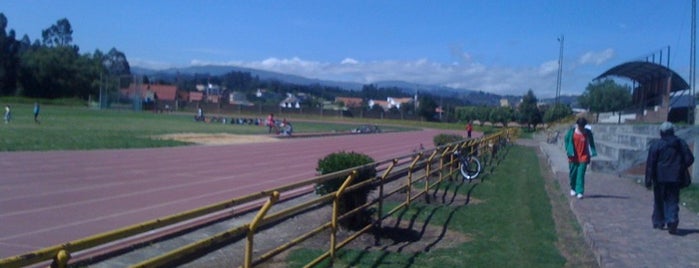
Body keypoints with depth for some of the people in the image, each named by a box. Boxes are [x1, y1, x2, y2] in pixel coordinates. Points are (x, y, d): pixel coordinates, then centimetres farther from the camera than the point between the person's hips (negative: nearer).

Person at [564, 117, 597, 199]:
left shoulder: (588, 133, -2)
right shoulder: (572, 131, -1)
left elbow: (591, 143, 5)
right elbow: (566, 139, 10)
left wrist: (592, 153, -6)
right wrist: (568, 150, 1)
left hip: (583, 157, -1)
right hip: (573, 157, 1)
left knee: (580, 175, -8)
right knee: (572, 174, 9)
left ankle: (580, 192, -8)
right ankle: (573, 189, 31)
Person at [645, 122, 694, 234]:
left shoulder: (656, 144, -7)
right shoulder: (681, 143, 3)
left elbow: (650, 163, -10)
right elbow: (689, 159, 4)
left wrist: (648, 179, -7)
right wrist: (681, 169, 19)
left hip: (660, 177, -2)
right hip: (675, 178, 2)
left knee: (659, 200, 13)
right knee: (672, 201, 5)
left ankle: (659, 222, 21)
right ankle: (672, 221, -15)